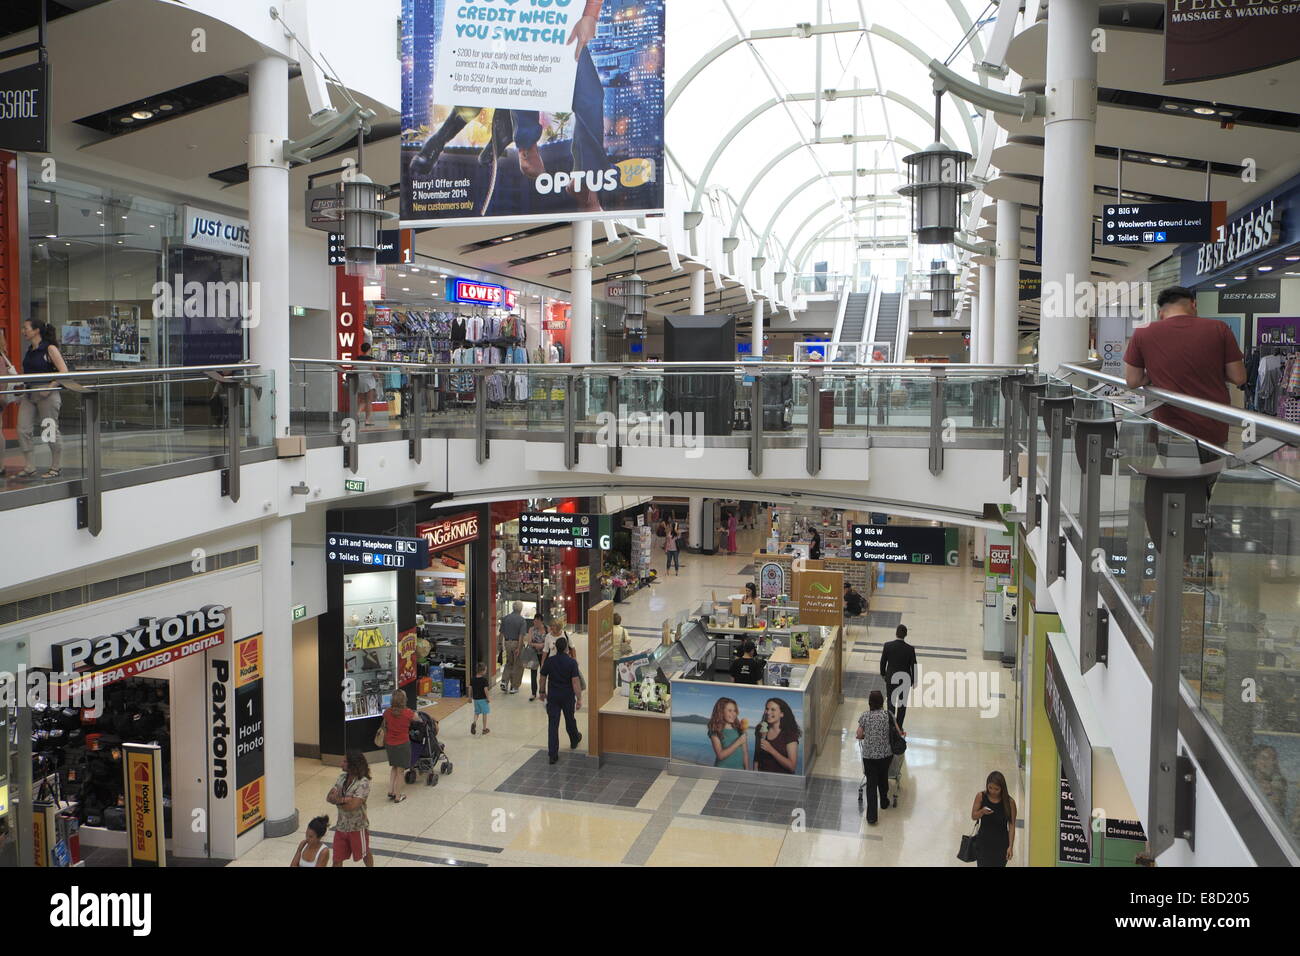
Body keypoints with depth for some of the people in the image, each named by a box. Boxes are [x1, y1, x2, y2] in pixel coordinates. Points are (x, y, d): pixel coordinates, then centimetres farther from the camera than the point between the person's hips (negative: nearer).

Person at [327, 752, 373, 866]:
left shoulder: (363, 783, -23)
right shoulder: (342, 777, -1)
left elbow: (352, 806, -30)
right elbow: (329, 797, -5)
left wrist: (337, 800, -14)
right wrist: (343, 799, -24)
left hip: (357, 827, -6)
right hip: (341, 826, 6)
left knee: (364, 854, 18)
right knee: (337, 859, 9)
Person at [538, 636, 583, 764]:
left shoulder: (549, 661, -6)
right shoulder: (571, 662, -14)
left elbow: (543, 677, 4)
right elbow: (575, 681, -17)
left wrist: (542, 692, 20)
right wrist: (579, 699, -13)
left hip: (552, 696, 1)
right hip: (567, 696, -1)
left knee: (552, 724, 0)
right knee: (570, 720, 21)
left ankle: (553, 754, -4)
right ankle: (574, 741, 46)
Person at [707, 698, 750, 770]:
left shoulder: (739, 729, 4)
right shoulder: (716, 732, -6)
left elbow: (745, 753, 6)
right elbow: (720, 755, -14)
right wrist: (738, 743, -18)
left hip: (739, 770, 3)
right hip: (722, 771, -3)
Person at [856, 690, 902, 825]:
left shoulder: (865, 716, -9)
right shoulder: (887, 714, -9)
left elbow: (859, 735, -4)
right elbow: (899, 732, -4)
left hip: (868, 755, -1)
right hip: (885, 754, 1)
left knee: (871, 783, 4)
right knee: (883, 778, 25)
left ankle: (872, 816, -1)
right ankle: (884, 803, 47)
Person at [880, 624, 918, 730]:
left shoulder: (888, 646, -14)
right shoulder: (910, 649, -16)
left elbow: (883, 662, -4)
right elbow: (913, 666, -8)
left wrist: (883, 674, 14)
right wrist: (914, 681, 6)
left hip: (891, 678, 1)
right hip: (905, 679, -1)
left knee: (891, 701, 15)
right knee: (902, 703, 13)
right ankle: (899, 728, 17)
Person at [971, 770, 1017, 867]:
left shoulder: (1009, 802, -11)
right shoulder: (981, 796, -7)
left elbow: (1011, 825, -7)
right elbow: (973, 816, 2)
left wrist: (1010, 846, -11)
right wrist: (982, 811, -19)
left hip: (1001, 844, -1)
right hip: (983, 842, 1)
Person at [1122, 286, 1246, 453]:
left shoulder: (1142, 334, -5)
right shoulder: (1219, 328, -3)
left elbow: (1132, 381, 1)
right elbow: (1239, 378, 0)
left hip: (1169, 431, -1)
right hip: (1214, 432, 1)